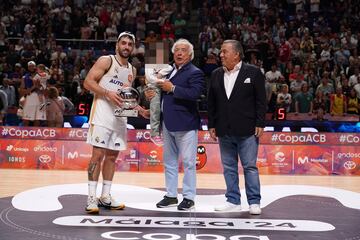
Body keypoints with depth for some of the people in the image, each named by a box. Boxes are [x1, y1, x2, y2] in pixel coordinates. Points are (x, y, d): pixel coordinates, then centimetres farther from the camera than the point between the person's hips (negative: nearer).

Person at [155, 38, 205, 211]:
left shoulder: (195, 73, -7)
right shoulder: (169, 71, 16)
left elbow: (195, 93, -23)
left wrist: (172, 88, -18)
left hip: (185, 124, -8)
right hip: (168, 124, 8)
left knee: (188, 162, -2)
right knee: (169, 161, 14)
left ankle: (189, 198, 6)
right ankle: (171, 195, 23)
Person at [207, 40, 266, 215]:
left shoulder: (253, 72, -2)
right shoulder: (216, 75, 11)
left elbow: (261, 100, -3)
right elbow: (211, 102, 13)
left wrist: (260, 124, -8)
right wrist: (212, 125, 8)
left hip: (247, 130, -5)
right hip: (224, 131, 5)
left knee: (250, 166, 0)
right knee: (229, 167, 10)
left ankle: (254, 202, 8)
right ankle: (233, 201, 19)